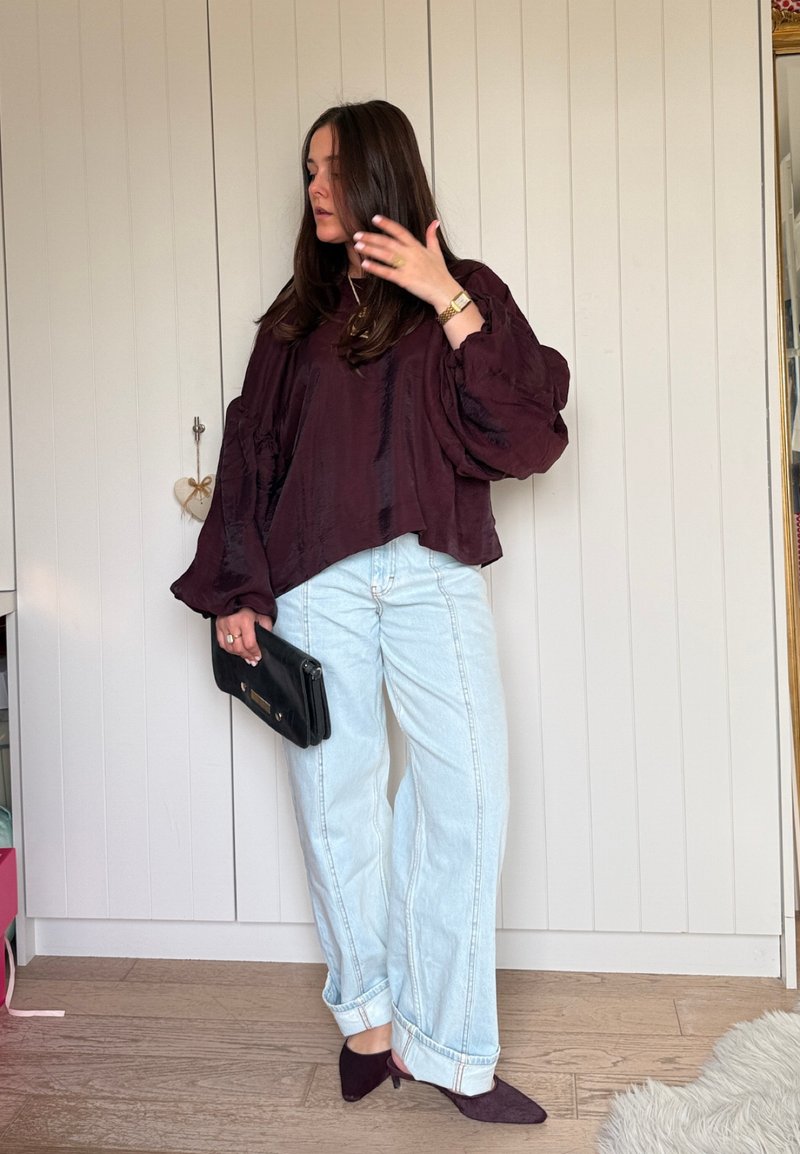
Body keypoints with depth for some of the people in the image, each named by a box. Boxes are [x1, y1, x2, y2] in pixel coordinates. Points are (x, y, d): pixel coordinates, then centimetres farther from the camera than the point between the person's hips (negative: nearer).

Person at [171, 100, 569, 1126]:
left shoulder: (464, 293, 10)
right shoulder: (297, 317, 17)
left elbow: (528, 435, -4)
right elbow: (251, 453, 13)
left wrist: (453, 306, -10)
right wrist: (236, 589, 4)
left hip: (434, 578, -2)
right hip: (317, 582, 2)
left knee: (468, 793, -8)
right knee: (336, 799, 4)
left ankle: (443, 1042, 6)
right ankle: (368, 1016, 22)